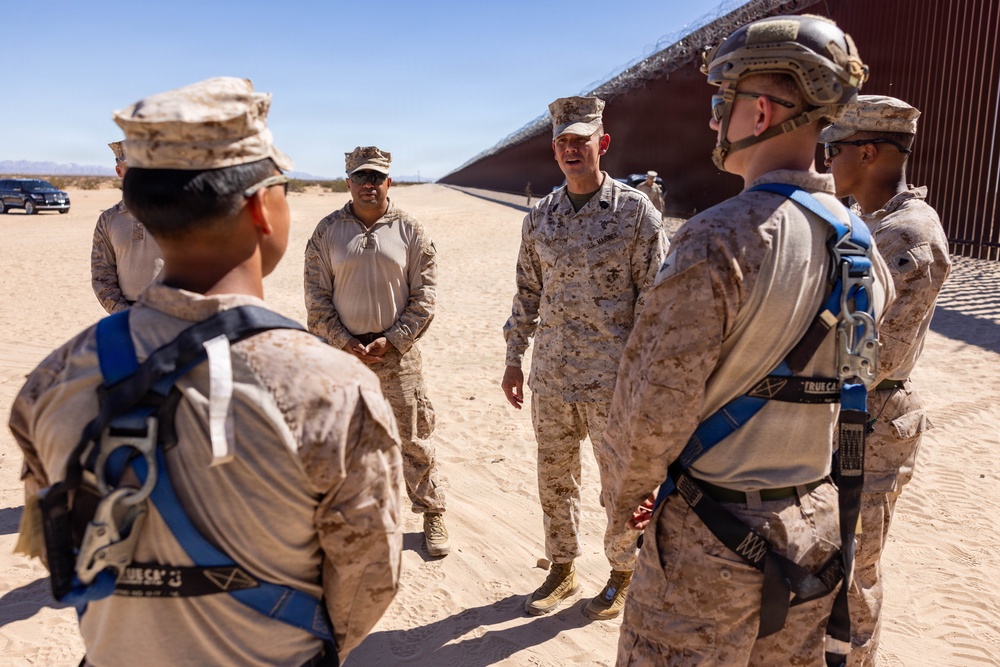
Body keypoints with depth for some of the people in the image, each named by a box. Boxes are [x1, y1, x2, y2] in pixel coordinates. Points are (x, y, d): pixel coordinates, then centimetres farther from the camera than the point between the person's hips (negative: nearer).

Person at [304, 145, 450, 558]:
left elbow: (424, 296, -1)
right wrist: (346, 343, -9)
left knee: (413, 439, 6)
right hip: (342, 351, 1)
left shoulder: (410, 231, 1)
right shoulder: (326, 233, 3)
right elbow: (317, 299, 2)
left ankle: (432, 514, 23)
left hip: (397, 352, -1)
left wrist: (391, 340, -10)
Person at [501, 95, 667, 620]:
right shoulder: (539, 216, 8)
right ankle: (562, 569, 36)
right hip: (550, 378, 4)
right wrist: (513, 358, 12)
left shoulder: (635, 211, -6)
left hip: (613, 379, -4)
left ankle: (622, 576, 33)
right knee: (554, 478, 15)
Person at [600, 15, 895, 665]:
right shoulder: (858, 238, 2)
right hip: (817, 525, 8)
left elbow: (653, 405, -21)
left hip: (713, 540, -7)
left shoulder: (720, 237, -23)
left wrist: (622, 494, -2)